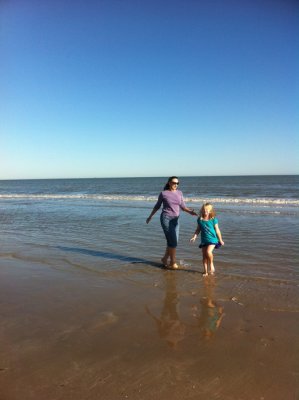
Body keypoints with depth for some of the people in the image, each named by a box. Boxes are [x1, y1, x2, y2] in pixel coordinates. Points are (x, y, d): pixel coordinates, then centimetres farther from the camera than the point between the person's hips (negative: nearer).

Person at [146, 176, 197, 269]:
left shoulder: (179, 193, 7)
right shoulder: (163, 193, -5)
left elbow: (182, 206, 9)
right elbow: (157, 206, 7)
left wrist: (190, 212, -10)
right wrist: (150, 216, 13)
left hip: (175, 220, 5)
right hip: (166, 218, -5)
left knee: (173, 242, 9)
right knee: (173, 241, -8)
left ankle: (165, 258, 28)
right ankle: (173, 262, 5)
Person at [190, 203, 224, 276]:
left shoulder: (213, 220, -6)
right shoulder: (200, 220, 2)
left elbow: (217, 230, 1)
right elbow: (198, 230, 10)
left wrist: (220, 240, 6)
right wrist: (194, 237, -4)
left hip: (212, 239, -4)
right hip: (204, 240, 4)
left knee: (208, 252, -25)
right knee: (204, 256, 7)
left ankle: (211, 264, 1)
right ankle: (205, 271, 18)